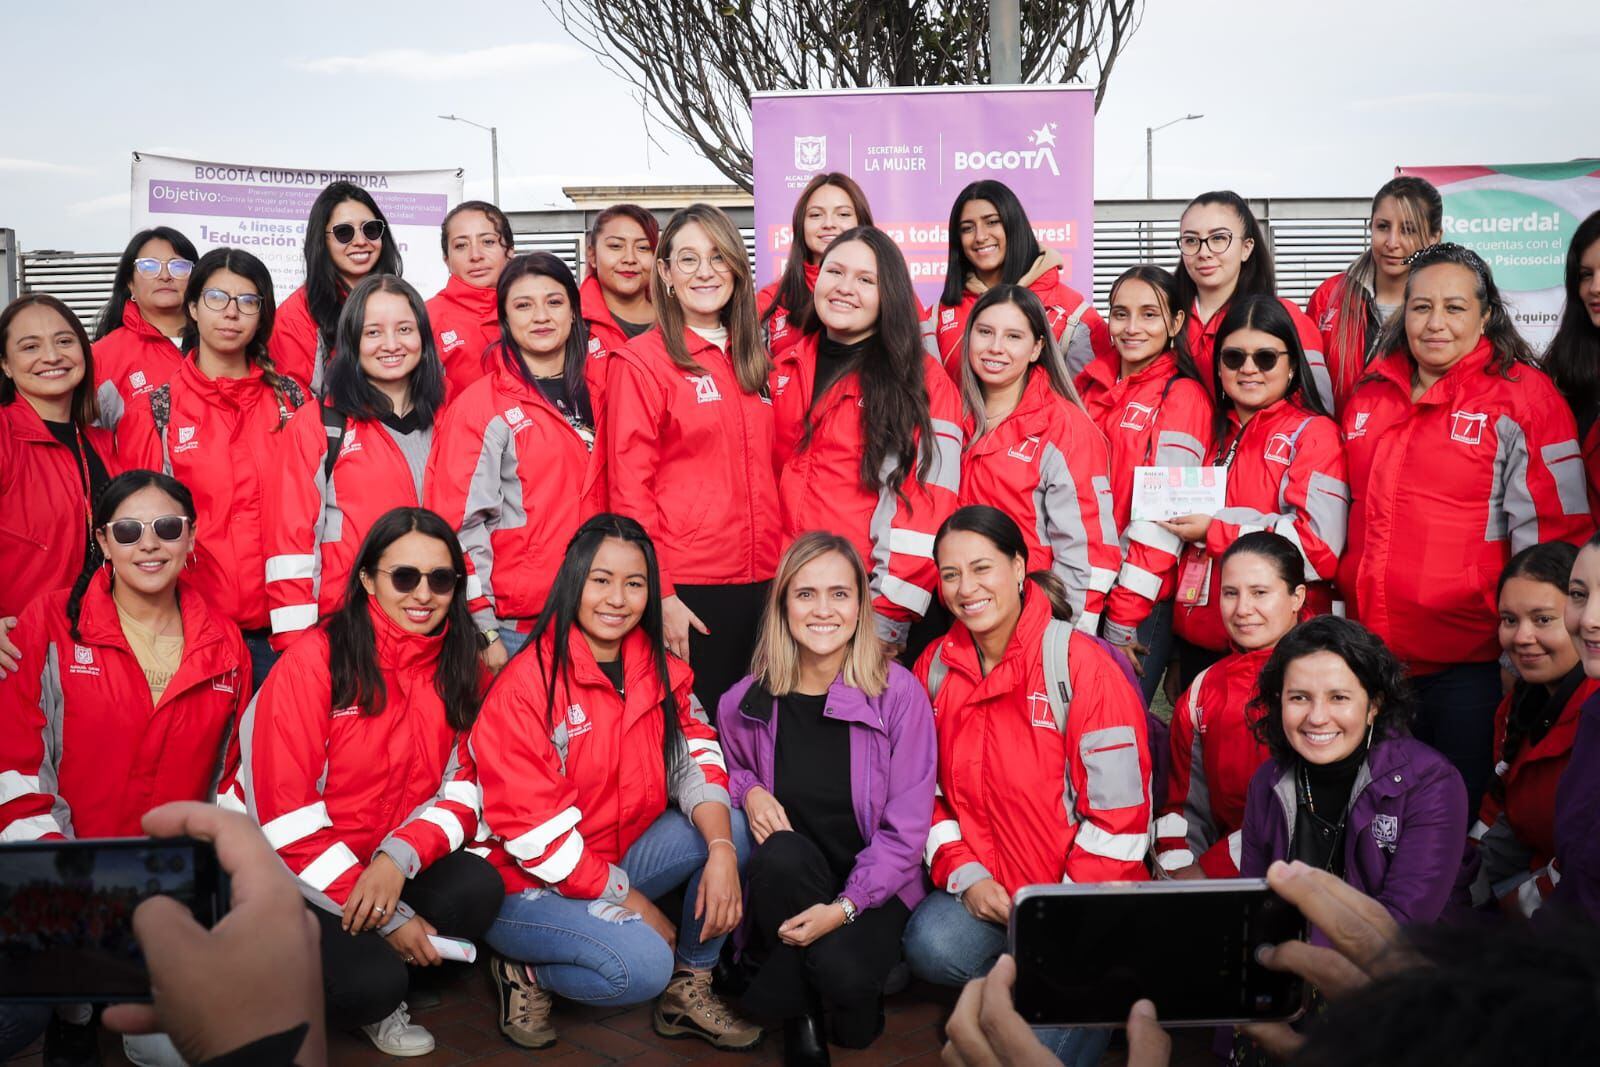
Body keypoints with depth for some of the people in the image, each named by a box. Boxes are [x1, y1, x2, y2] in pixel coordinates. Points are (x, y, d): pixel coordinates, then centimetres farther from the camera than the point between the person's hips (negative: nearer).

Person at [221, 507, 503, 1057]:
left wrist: (401, 857, -24)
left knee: (478, 888, -21)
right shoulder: (315, 659, -17)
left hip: (382, 864, 6)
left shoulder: (452, 667, 1)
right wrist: (390, 919, -18)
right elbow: (284, 816, -20)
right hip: (277, 869, -5)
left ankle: (378, 998, 1)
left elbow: (461, 791, -2)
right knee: (372, 982, -28)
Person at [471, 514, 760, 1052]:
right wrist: (632, 902, -16)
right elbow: (533, 829, -19)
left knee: (734, 830, -14)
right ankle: (527, 972, 1)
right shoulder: (527, 684, -19)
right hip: (530, 886, -6)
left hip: (617, 860, 6)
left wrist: (721, 850, -24)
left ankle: (689, 988, 3)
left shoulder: (661, 667, 1)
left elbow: (695, 761, -4)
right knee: (642, 962, -29)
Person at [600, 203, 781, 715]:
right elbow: (629, 488, -9)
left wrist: (780, 570, 9)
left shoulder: (754, 360, 13)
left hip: (760, 581, 6)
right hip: (686, 589, -5)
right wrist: (659, 594, -13)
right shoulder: (641, 360, -5)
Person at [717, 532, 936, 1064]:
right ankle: (802, 1018, -10)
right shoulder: (747, 702, -4)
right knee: (785, 853, -33)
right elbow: (729, 768, 19)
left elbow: (905, 829, -10)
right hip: (784, 883, 3)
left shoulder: (899, 694, -11)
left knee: (842, 970, -34)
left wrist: (844, 907, -22)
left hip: (875, 886, -2)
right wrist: (748, 790, -7)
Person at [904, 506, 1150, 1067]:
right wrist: (963, 875, -6)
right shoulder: (936, 667, 4)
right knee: (931, 947, -26)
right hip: (984, 888, 5)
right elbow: (924, 789, 9)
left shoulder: (1083, 665, -13)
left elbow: (1119, 808, -13)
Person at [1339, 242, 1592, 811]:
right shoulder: (1369, 397, 10)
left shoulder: (1522, 397, -7)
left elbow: (1553, 534, -9)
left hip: (1470, 664, -5)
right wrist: (1346, 617, 18)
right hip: (1372, 657, 5)